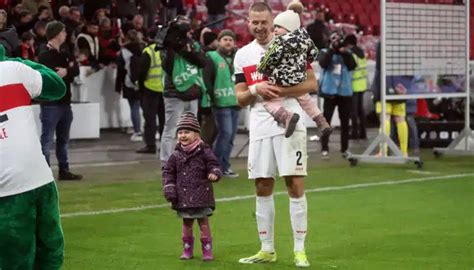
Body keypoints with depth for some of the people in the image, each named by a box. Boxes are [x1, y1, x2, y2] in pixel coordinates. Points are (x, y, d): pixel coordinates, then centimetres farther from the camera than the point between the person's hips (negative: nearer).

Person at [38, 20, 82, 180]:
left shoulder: (63, 55, 15)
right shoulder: (44, 56, -11)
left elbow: (76, 71, 5)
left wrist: (66, 72, -14)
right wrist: (67, 73, -11)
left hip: (64, 103, 9)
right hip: (50, 104, -9)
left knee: (63, 140, 16)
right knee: (47, 140, -9)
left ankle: (64, 171, 24)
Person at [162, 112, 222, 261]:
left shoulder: (204, 152, -5)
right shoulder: (176, 155, 3)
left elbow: (213, 164, -4)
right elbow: (168, 172, 10)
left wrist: (214, 173, -27)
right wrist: (169, 188, 1)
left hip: (201, 194, -3)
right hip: (183, 196, 3)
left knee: (204, 222, 1)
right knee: (186, 223, 11)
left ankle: (207, 250, 9)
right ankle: (187, 249, 23)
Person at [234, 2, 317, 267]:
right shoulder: (243, 55, 12)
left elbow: (312, 83, -3)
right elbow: (240, 98, 12)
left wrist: (281, 91, -15)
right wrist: (255, 90, -10)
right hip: (260, 128, 4)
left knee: (296, 186, -6)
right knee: (263, 189, 6)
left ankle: (300, 250, 0)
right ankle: (267, 250, 16)